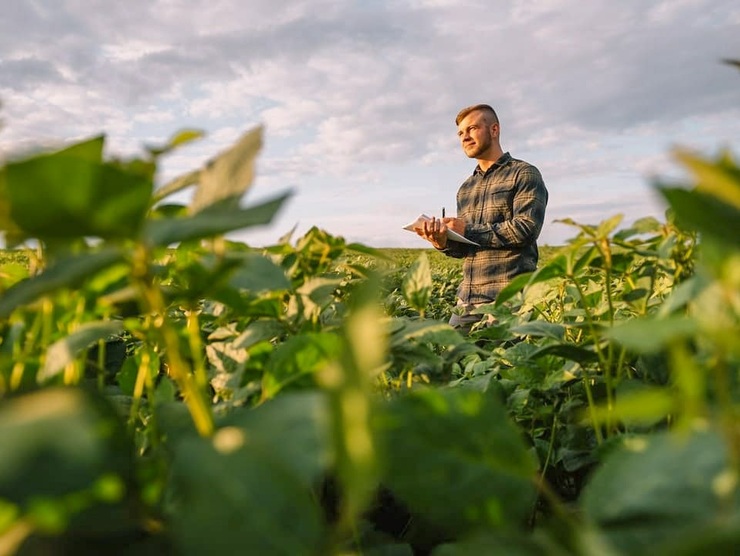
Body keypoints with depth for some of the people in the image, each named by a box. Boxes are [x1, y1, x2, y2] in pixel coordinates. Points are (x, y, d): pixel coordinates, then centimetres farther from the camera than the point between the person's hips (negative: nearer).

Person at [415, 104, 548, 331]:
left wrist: (468, 230, -11)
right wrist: (444, 243, -3)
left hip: (510, 297, -6)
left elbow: (527, 228, -14)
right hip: (467, 298, 6)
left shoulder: (524, 174, 0)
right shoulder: (465, 188, 20)